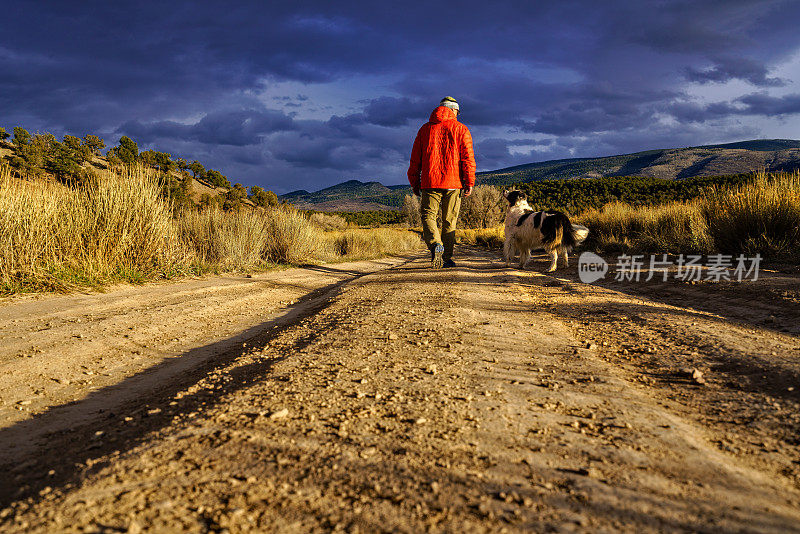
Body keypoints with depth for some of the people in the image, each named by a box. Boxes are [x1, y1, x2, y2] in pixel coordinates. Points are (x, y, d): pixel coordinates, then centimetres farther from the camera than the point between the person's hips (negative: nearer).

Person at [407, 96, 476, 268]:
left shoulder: (425, 129, 13)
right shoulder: (460, 129, 6)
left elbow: (415, 159, 12)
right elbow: (468, 157, -4)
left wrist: (414, 183, 16)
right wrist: (469, 182, -4)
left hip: (430, 182, 1)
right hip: (453, 183, 0)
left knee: (428, 216, 1)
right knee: (449, 221, 7)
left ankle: (435, 245, -27)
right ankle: (447, 258, 9)